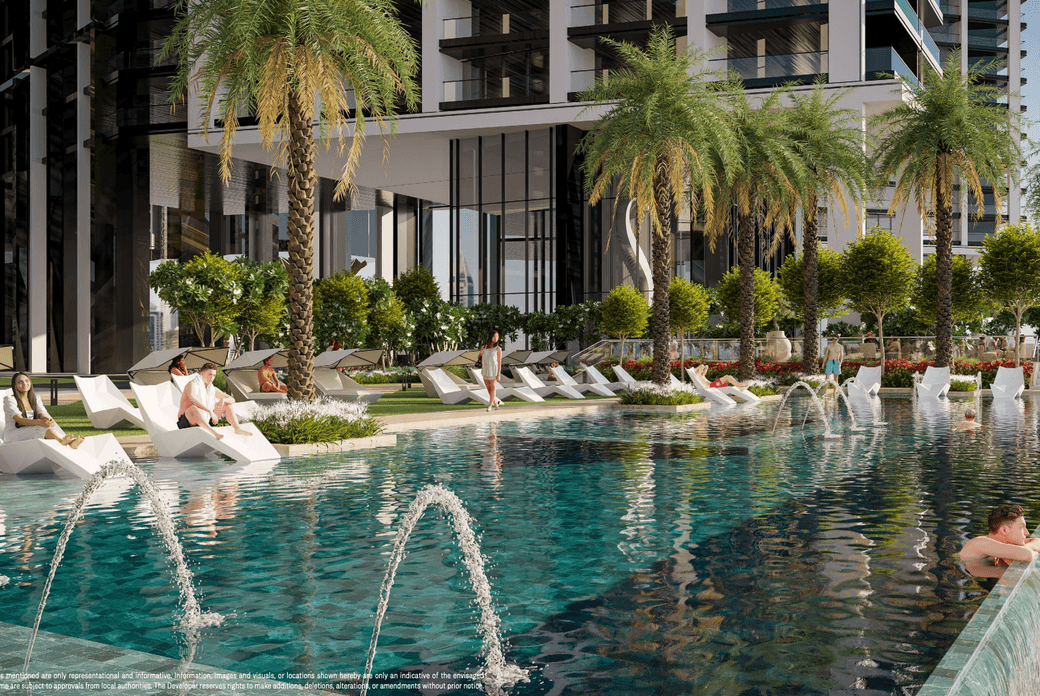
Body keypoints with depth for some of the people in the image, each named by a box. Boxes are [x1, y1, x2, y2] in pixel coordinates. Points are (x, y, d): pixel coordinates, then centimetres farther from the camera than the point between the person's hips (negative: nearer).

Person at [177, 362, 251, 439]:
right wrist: (210, 411, -41)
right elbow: (192, 399, -34)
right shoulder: (192, 384, -12)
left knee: (227, 405, 4)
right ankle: (213, 432, -55)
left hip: (204, 422, 7)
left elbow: (232, 400, 11)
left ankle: (237, 429, -18)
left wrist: (223, 399, -14)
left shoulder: (212, 389, 10)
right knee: (194, 408, -40)